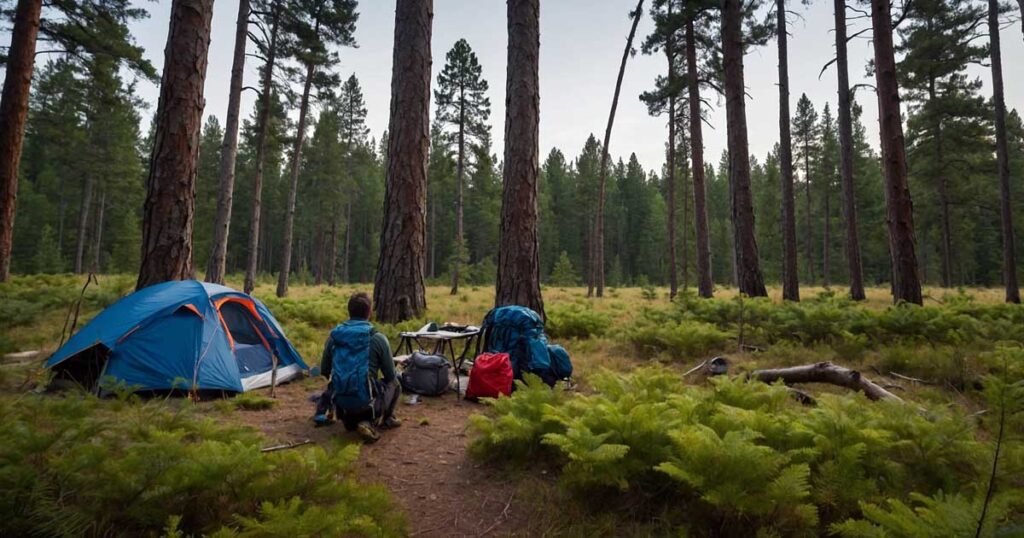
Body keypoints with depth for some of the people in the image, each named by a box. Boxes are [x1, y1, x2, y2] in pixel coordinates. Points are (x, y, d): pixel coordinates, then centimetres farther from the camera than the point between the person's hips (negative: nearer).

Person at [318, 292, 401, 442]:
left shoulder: (334, 335, 3)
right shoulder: (378, 338, -9)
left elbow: (324, 371, 14)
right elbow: (390, 376, 2)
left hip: (340, 401, 5)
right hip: (366, 401, -4)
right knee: (394, 384, 23)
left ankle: (351, 420, 16)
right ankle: (370, 422, 13)